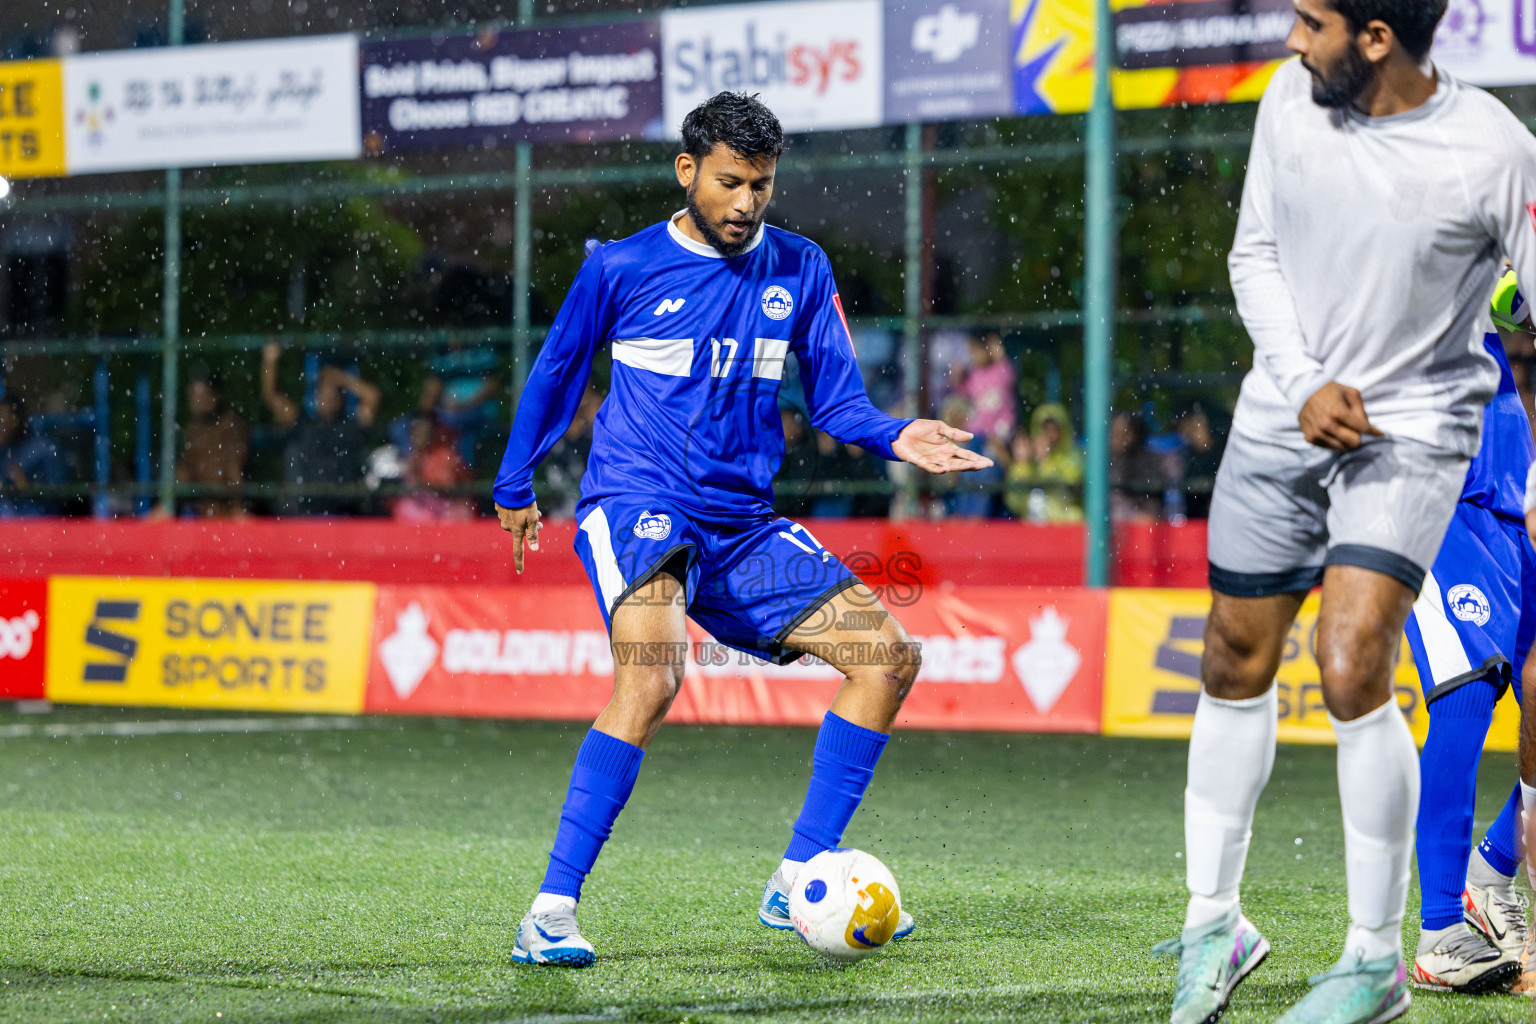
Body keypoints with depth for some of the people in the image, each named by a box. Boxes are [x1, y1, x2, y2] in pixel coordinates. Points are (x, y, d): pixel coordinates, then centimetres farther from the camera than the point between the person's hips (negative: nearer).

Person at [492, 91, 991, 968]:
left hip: (742, 525, 6)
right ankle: (551, 913, -29)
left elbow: (835, 397, 10)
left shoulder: (800, 271, 8)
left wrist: (895, 437, -10)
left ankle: (798, 883, 2)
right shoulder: (622, 268, -1)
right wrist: (516, 486, 19)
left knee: (890, 654, -5)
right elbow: (558, 371, 13)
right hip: (636, 507, -5)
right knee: (652, 675, -32)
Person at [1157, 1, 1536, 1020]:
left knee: (1353, 670, -20)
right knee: (1235, 669, 11)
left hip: (1414, 427, -5)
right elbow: (1255, 255, 4)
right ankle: (1215, 925, 31)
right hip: (1283, 412, 5)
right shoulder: (1291, 99, -6)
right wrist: (1304, 387, -9)